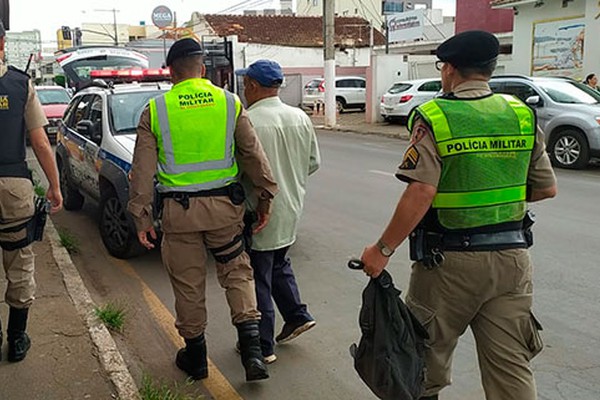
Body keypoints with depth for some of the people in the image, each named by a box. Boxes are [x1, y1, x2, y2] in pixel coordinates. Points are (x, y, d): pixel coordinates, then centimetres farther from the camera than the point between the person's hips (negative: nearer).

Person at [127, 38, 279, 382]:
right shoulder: (229, 102, 0)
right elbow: (254, 155, 0)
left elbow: (143, 170, -1)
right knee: (237, 272, 14)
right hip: (224, 205, 1)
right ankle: (252, 349, 6)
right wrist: (266, 197, 8)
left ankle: (195, 356, 27)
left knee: (188, 284, 12)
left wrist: (142, 216, 5)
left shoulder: (155, 110, -1)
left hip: (179, 211, 0)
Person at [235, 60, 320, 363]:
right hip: (291, 208, 7)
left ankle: (263, 346, 17)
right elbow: (313, 162, 9)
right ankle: (297, 316, 29)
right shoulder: (301, 118, 1)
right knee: (279, 263, 28)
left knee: (258, 279, 6)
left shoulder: (247, 122, -21)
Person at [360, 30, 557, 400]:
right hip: (513, 256, 4)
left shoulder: (435, 117, -12)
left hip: (452, 258, -4)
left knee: (429, 348, 19)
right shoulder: (523, 115, 3)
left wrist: (383, 249, -15)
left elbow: (421, 193, -21)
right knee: (511, 363, 11)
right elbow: (547, 188, 7)